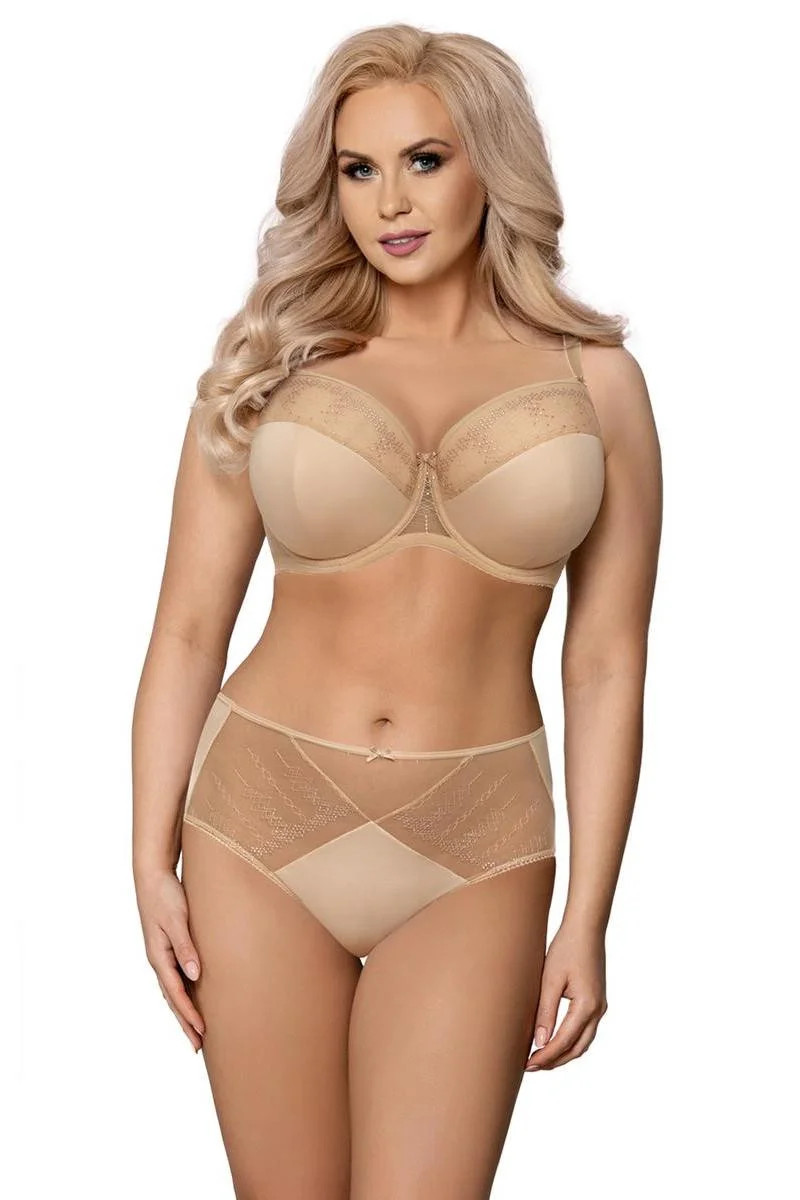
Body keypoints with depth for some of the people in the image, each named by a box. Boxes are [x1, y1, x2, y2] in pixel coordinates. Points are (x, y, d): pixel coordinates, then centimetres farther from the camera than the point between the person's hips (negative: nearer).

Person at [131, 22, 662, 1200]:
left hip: (473, 850, 0)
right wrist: (152, 864, -1)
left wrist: (589, 917, -1)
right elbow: (187, 629, 3)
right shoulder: (271, 362, 3)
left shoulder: (594, 381, 2)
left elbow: (606, 666, 1)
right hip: (263, 828, 1)